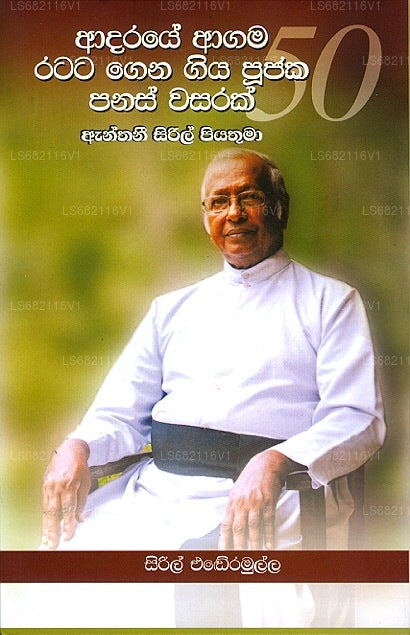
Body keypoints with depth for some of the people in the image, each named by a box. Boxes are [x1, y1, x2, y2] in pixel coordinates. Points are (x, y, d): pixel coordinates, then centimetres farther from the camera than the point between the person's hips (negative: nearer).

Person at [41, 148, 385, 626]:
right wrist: (77, 446, -5)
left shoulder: (331, 301, 10)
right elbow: (122, 415, 19)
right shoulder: (172, 308, 23)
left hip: (271, 496, -4)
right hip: (155, 487, 4)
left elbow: (359, 420, -2)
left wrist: (276, 462, -22)